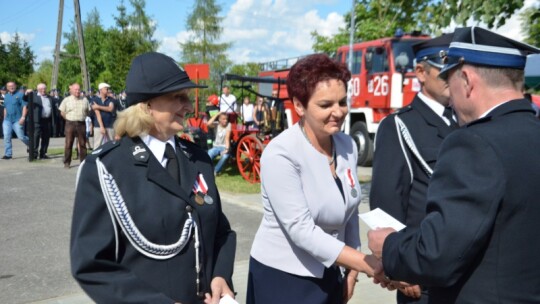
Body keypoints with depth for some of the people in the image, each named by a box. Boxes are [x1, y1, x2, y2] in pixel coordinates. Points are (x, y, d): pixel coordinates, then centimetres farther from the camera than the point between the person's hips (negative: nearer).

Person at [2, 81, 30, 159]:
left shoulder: (20, 95, -3)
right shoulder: (6, 96, 15)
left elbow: (25, 106, -10)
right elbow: (5, 108, 23)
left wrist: (23, 117, -18)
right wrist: (5, 118, 18)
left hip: (17, 120, -5)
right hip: (7, 120, 5)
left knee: (21, 137, -4)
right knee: (6, 137, -3)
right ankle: (8, 154, 2)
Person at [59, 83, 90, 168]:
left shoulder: (84, 100, 7)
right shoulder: (66, 100, 1)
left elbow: (88, 111, 15)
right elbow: (62, 112, 6)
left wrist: (82, 118, 9)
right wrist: (69, 119, 5)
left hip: (81, 124, 2)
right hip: (70, 124, -2)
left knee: (82, 144, 5)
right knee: (68, 143, 0)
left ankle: (83, 161, 14)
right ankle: (67, 163, 7)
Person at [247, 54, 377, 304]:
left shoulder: (347, 146, -3)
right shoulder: (280, 154, -21)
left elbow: (350, 212, 7)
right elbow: (301, 230, -25)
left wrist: (352, 271, 11)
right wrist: (367, 263, -28)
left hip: (328, 275, 5)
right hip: (281, 277, -5)